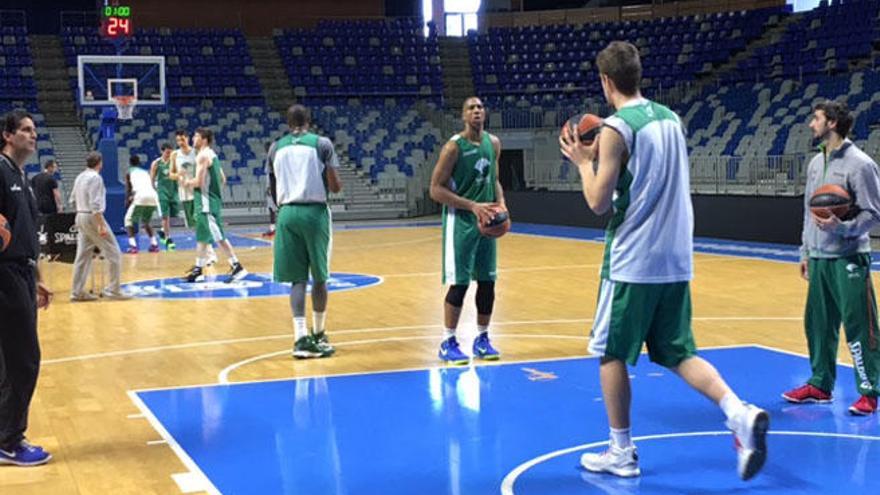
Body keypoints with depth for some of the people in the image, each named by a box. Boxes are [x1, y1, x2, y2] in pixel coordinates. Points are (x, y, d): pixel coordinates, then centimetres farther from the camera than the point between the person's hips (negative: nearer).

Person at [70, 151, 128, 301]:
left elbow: (74, 196, 16)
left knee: (83, 255, 10)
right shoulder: (95, 178, -14)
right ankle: (113, 290, -1)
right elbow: (95, 204, -20)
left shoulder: (80, 177, 10)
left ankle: (77, 292, 11)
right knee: (114, 254, -1)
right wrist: (102, 225, -22)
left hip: (80, 215, 9)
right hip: (92, 217, -9)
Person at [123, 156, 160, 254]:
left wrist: (127, 201, 20)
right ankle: (154, 244, 15)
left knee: (129, 219, 15)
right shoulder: (146, 172, 30)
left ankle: (133, 246, -1)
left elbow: (128, 190, 10)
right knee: (145, 221, 29)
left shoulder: (129, 173, 18)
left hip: (140, 197, -4)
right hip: (153, 197, 4)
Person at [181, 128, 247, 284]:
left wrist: (188, 182, -3)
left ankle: (237, 267, -10)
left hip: (207, 202, -10)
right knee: (202, 237, 14)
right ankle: (198, 270, 20)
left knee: (219, 237, -9)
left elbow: (199, 181, -21)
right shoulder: (212, 154, 15)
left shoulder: (203, 155, -15)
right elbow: (222, 180, 20)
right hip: (208, 201, 10)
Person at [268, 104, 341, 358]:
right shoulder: (322, 143, 0)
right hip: (315, 212, -3)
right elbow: (335, 187, -3)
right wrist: (336, 184, 19)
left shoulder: (276, 147, 10)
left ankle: (301, 337, -8)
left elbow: (273, 190, 15)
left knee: (298, 278, 4)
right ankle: (318, 334, 21)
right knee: (319, 277, 11)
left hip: (287, 213, 3)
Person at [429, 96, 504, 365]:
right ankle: (448, 343, 6)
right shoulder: (454, 147, -13)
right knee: (459, 283, -6)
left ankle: (482, 338, 21)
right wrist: (473, 206, -20)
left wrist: (500, 203, -1)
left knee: (487, 281, 9)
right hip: (460, 222, -6)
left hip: (487, 221, 6)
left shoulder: (493, 143, 7)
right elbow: (436, 189, -14)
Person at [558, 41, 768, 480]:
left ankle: (621, 452, 14)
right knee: (677, 353, 14)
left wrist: (584, 162, 3)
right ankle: (740, 414, -6)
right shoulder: (670, 119, 11)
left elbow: (599, 202, -13)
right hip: (675, 260, 7)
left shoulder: (616, 128, -12)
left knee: (611, 354, 8)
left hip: (632, 261, -7)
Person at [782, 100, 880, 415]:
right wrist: (806, 252, 18)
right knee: (818, 324, 12)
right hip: (818, 258, 7)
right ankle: (820, 385, 23)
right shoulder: (816, 163, 13)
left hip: (848, 259, -7)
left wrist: (841, 227, -25)